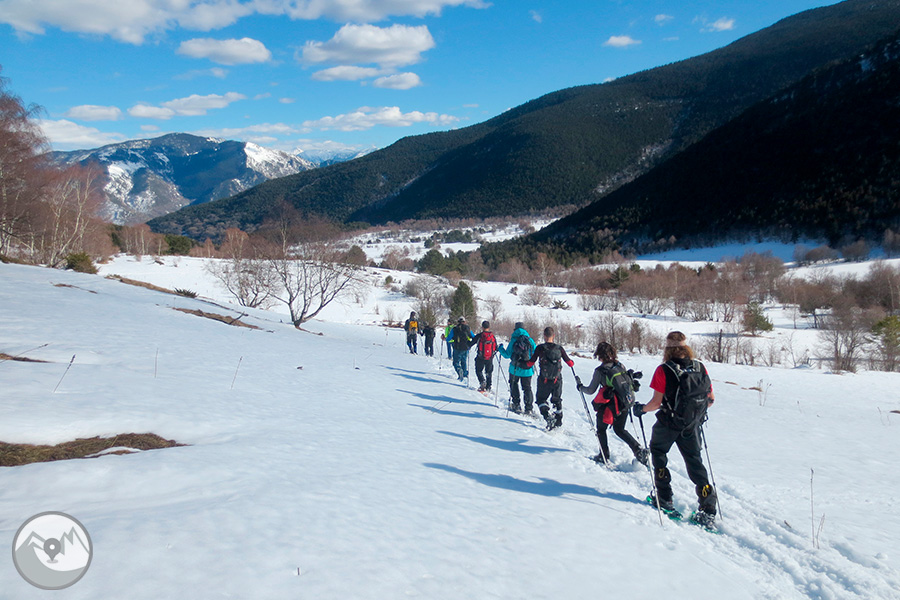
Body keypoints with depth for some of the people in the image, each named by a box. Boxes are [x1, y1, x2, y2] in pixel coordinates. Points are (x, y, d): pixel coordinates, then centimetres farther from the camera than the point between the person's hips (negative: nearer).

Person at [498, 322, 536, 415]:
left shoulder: (513, 340, -6)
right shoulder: (530, 340, 0)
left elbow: (507, 355, -6)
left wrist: (501, 348, 12)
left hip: (515, 369, -2)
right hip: (527, 369, 2)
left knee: (514, 386, 18)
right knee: (527, 388, 9)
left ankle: (516, 405, 15)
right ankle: (529, 409, 2)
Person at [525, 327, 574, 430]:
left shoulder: (540, 348, -11)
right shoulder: (559, 348, -5)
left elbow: (530, 363, -4)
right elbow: (569, 362, 3)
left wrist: (523, 363, 18)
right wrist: (572, 363, 27)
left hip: (544, 381, -2)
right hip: (557, 380, 2)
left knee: (541, 399, 15)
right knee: (557, 400, 22)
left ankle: (547, 415, -9)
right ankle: (558, 421, 23)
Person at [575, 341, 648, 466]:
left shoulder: (600, 371, -14)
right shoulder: (621, 366, 0)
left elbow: (590, 390, -7)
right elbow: (629, 382, 9)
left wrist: (580, 387, 11)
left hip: (609, 405, -5)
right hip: (625, 404, 5)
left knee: (601, 429, 17)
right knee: (620, 429, 21)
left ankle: (604, 457, 18)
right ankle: (639, 450, 6)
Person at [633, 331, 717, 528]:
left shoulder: (664, 370, -15)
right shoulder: (700, 368, -2)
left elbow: (656, 402, -16)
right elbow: (711, 399, 4)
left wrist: (641, 409, 3)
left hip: (668, 424, -4)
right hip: (692, 426, 4)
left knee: (658, 452, 21)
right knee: (694, 462, 11)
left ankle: (664, 498, 21)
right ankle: (708, 512, 4)